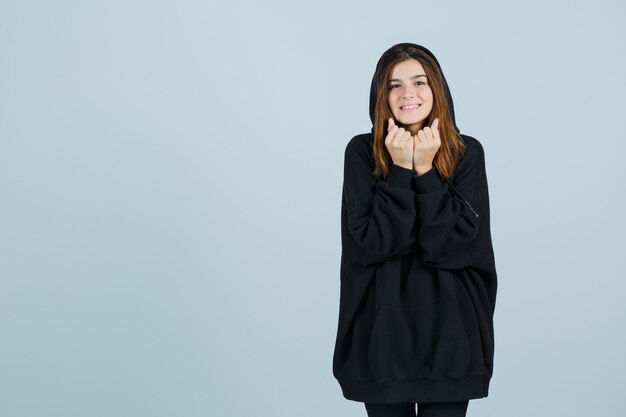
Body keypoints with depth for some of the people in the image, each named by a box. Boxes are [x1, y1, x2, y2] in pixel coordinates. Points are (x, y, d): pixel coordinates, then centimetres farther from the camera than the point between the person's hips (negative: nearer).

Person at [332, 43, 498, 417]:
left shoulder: (468, 153, -2)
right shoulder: (362, 152, -4)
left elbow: (455, 244, -11)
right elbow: (371, 243, -12)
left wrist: (426, 171, -16)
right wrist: (400, 171, -16)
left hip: (449, 327, 0)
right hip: (381, 328, 0)